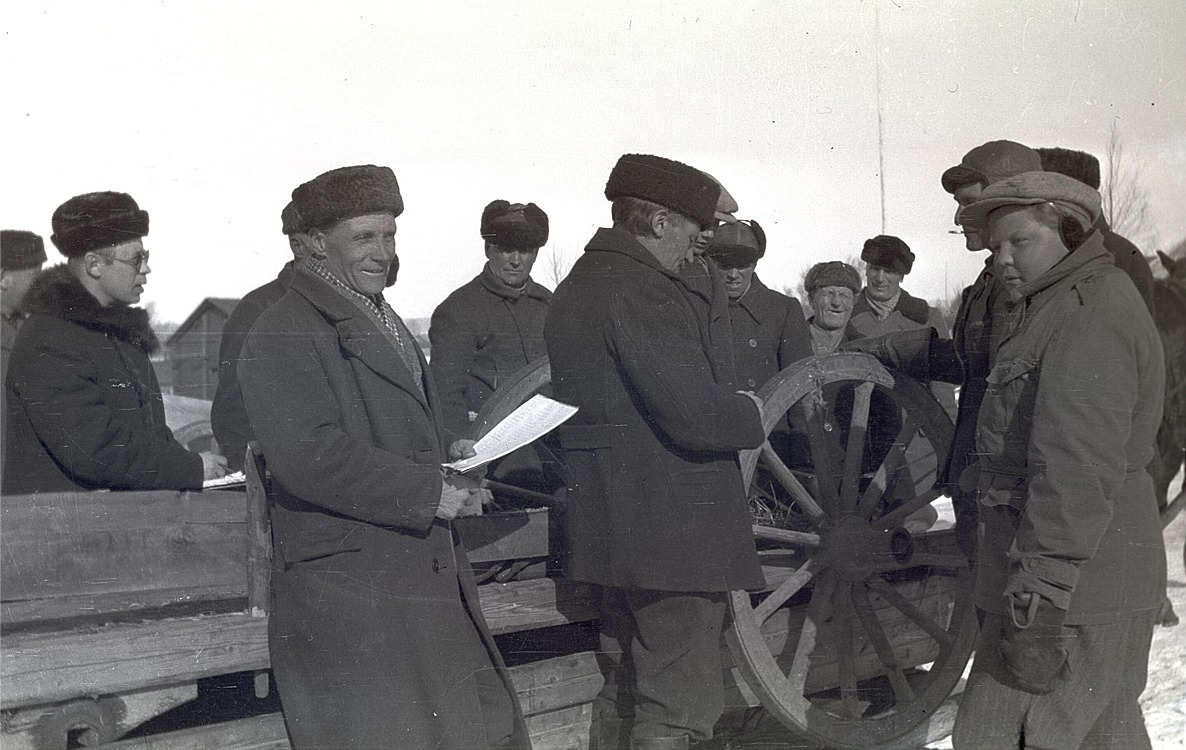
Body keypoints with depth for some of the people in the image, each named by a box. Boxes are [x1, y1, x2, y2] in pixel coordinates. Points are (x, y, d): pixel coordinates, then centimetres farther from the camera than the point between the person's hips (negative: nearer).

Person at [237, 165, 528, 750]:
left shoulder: (380, 321, 20)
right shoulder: (282, 336, -12)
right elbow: (308, 456, -23)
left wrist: (447, 449, 9)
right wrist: (428, 493, -20)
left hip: (429, 573, 9)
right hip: (347, 588, -9)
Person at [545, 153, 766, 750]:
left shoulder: (575, 287, 15)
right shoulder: (642, 291, -17)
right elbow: (695, 415, -25)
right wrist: (752, 414, -4)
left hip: (611, 529, 10)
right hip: (674, 532, -10)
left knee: (625, 691, 21)